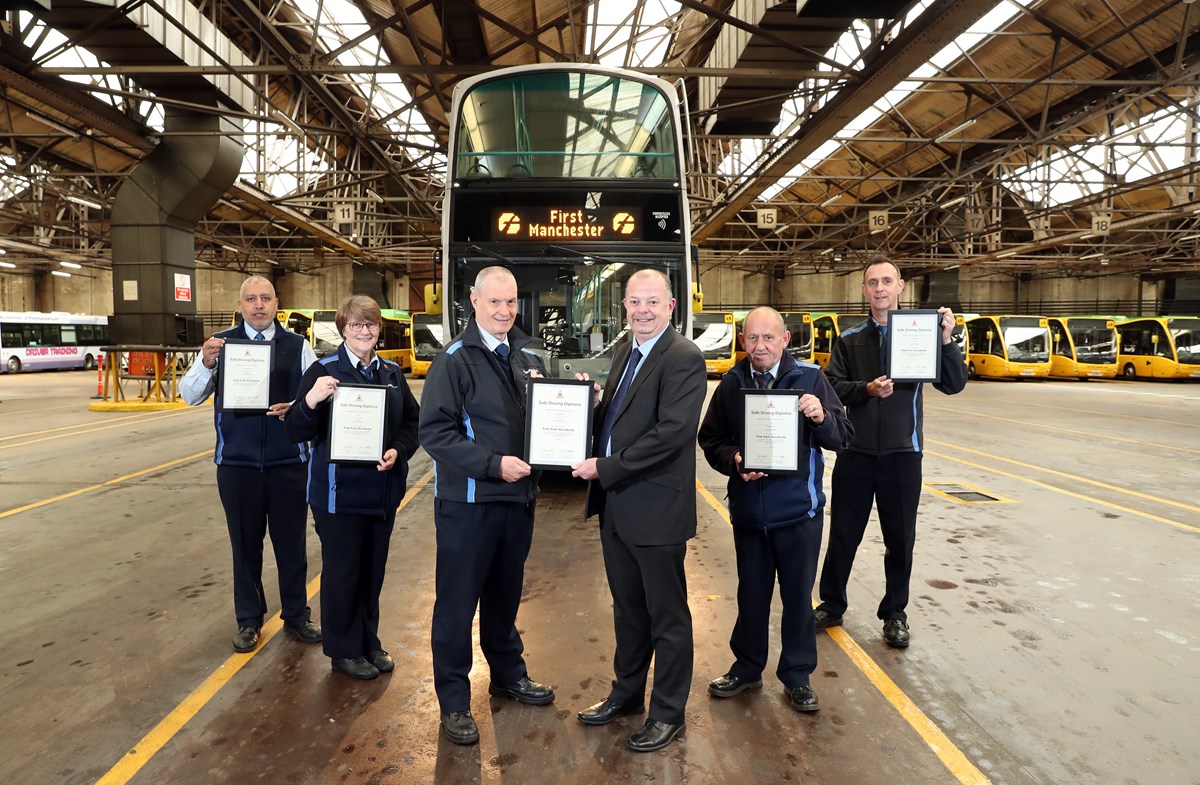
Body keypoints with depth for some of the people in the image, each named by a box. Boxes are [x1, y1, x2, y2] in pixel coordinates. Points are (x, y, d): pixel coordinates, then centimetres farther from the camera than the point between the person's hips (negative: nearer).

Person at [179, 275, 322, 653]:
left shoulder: (297, 346, 2)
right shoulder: (220, 343, 3)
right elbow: (189, 395, -1)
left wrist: (296, 408, -21)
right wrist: (206, 364, -20)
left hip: (288, 461, 0)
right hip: (237, 462, 0)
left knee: (291, 542, 8)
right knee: (245, 544, 12)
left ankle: (296, 615, 25)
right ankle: (249, 620, 28)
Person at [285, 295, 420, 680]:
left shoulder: (392, 373, 7)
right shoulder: (323, 371, -7)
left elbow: (412, 421, 10)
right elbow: (298, 431, -11)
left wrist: (398, 450, -9)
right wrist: (311, 401, -32)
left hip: (383, 488, 5)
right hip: (340, 491, -5)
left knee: (373, 569, 16)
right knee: (342, 571, 7)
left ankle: (369, 642, 33)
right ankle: (344, 651, 25)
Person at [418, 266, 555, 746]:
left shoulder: (528, 358, 8)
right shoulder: (454, 360, -10)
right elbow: (435, 432, -17)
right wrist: (494, 464, -23)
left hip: (518, 495, 6)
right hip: (467, 501, -5)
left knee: (506, 594, 21)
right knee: (457, 600, 6)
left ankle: (508, 674, 40)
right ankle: (454, 701, 22)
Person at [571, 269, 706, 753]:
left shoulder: (684, 358, -15)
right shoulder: (624, 353, 12)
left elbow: (673, 431, -24)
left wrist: (605, 468, -20)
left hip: (656, 508, -8)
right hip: (615, 504, 8)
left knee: (667, 616, 9)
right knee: (628, 608, 22)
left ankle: (668, 713, 27)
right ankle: (626, 694, 40)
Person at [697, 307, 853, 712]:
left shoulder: (810, 378, -6)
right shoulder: (730, 385, 2)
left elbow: (842, 437, -6)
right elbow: (710, 439, 6)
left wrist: (821, 417, -27)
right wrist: (734, 460, -13)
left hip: (799, 510, -2)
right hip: (748, 509, 2)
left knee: (797, 595, 11)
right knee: (751, 593, 16)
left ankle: (797, 675, 30)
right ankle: (747, 667, 35)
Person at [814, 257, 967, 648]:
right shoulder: (850, 339, 5)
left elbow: (953, 385, -6)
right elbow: (832, 386, -3)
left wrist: (947, 340, -20)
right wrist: (867, 389, -21)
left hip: (902, 454, -1)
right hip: (856, 453, 1)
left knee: (900, 539, 10)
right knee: (843, 534, 11)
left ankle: (895, 613, 28)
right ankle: (831, 605, 28)